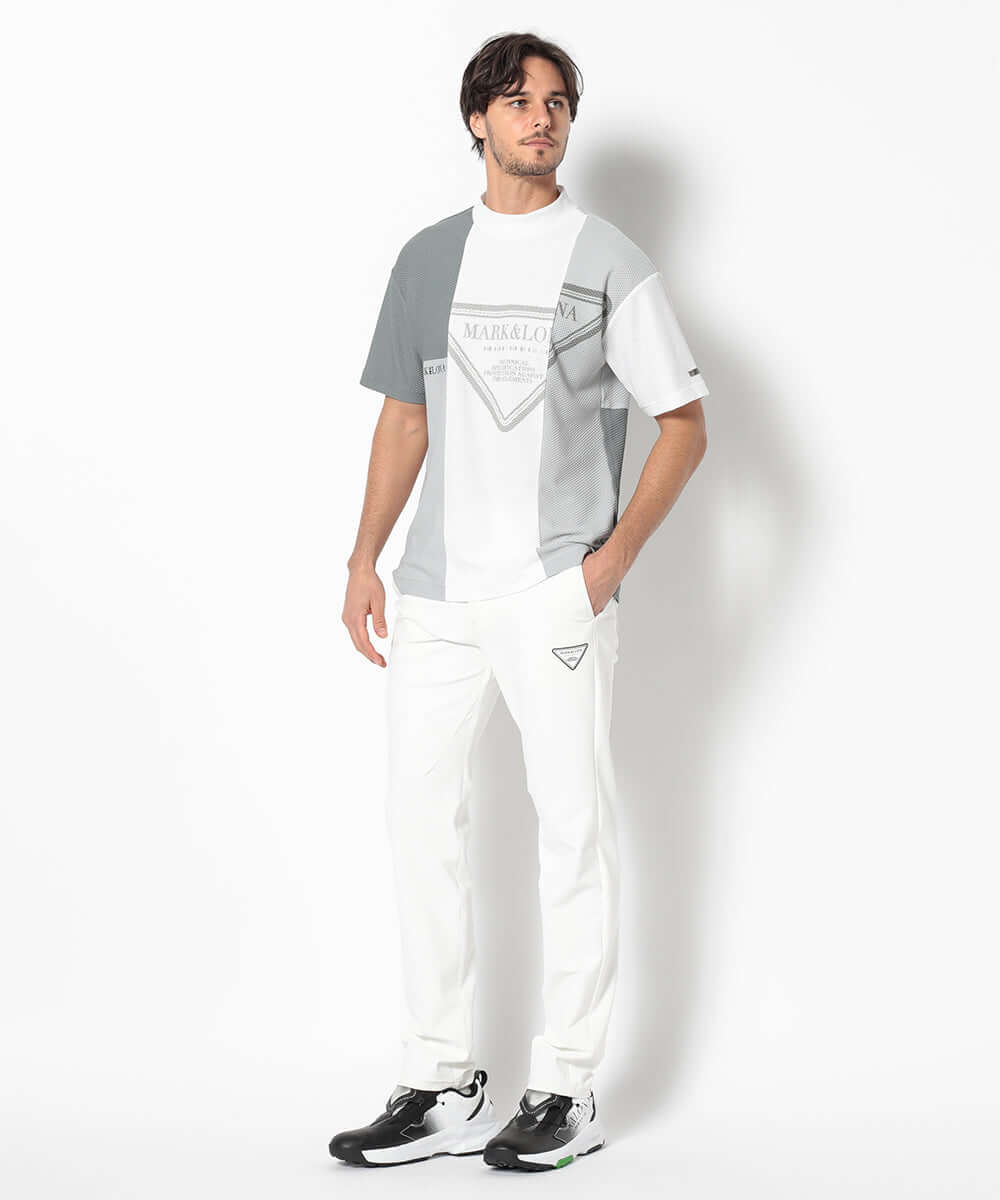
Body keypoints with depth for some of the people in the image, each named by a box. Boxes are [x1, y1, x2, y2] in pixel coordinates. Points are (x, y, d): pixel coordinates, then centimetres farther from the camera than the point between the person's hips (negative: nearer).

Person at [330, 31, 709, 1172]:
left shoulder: (611, 260, 0)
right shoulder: (430, 259, 12)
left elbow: (683, 424, 0)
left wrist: (613, 556, -11)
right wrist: (364, 557, 8)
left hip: (557, 592, -4)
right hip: (438, 589, 5)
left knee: (571, 826, -1)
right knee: (420, 815, 4)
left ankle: (567, 1090, 9)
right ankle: (442, 1088, 13)